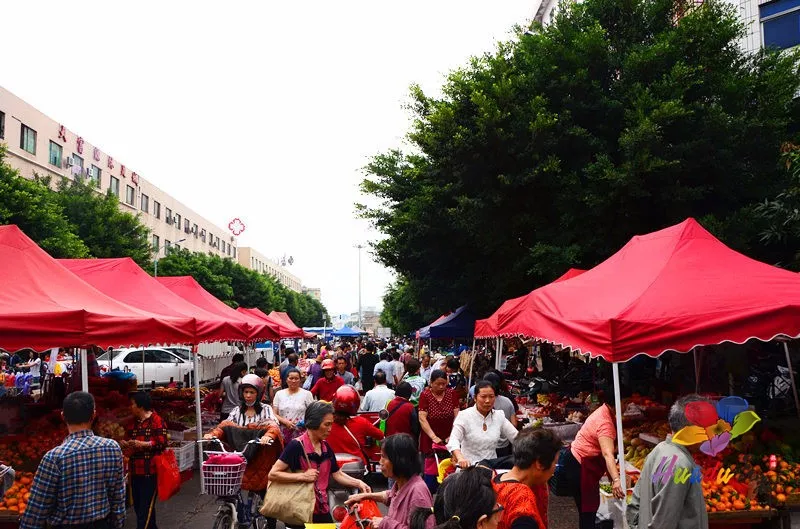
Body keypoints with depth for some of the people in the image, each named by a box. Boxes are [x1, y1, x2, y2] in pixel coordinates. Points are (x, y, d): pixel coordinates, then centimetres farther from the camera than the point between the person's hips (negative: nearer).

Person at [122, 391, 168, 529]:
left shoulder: (156, 420, -10)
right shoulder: (133, 422, 14)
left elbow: (162, 443, -14)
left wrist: (142, 444, -23)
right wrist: (126, 444, 4)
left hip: (150, 471, -8)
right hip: (135, 471, 8)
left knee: (146, 506, -6)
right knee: (138, 505, 15)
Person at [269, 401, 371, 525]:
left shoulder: (326, 447, 4)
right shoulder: (296, 445, -17)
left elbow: (337, 474, 9)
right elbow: (273, 474, -20)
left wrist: (358, 483, -5)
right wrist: (303, 476, -23)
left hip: (322, 509, 7)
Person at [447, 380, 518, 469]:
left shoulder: (499, 416, 7)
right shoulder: (464, 416, -4)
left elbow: (517, 437, 6)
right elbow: (453, 441, -15)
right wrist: (460, 458, -34)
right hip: (469, 466, -2)